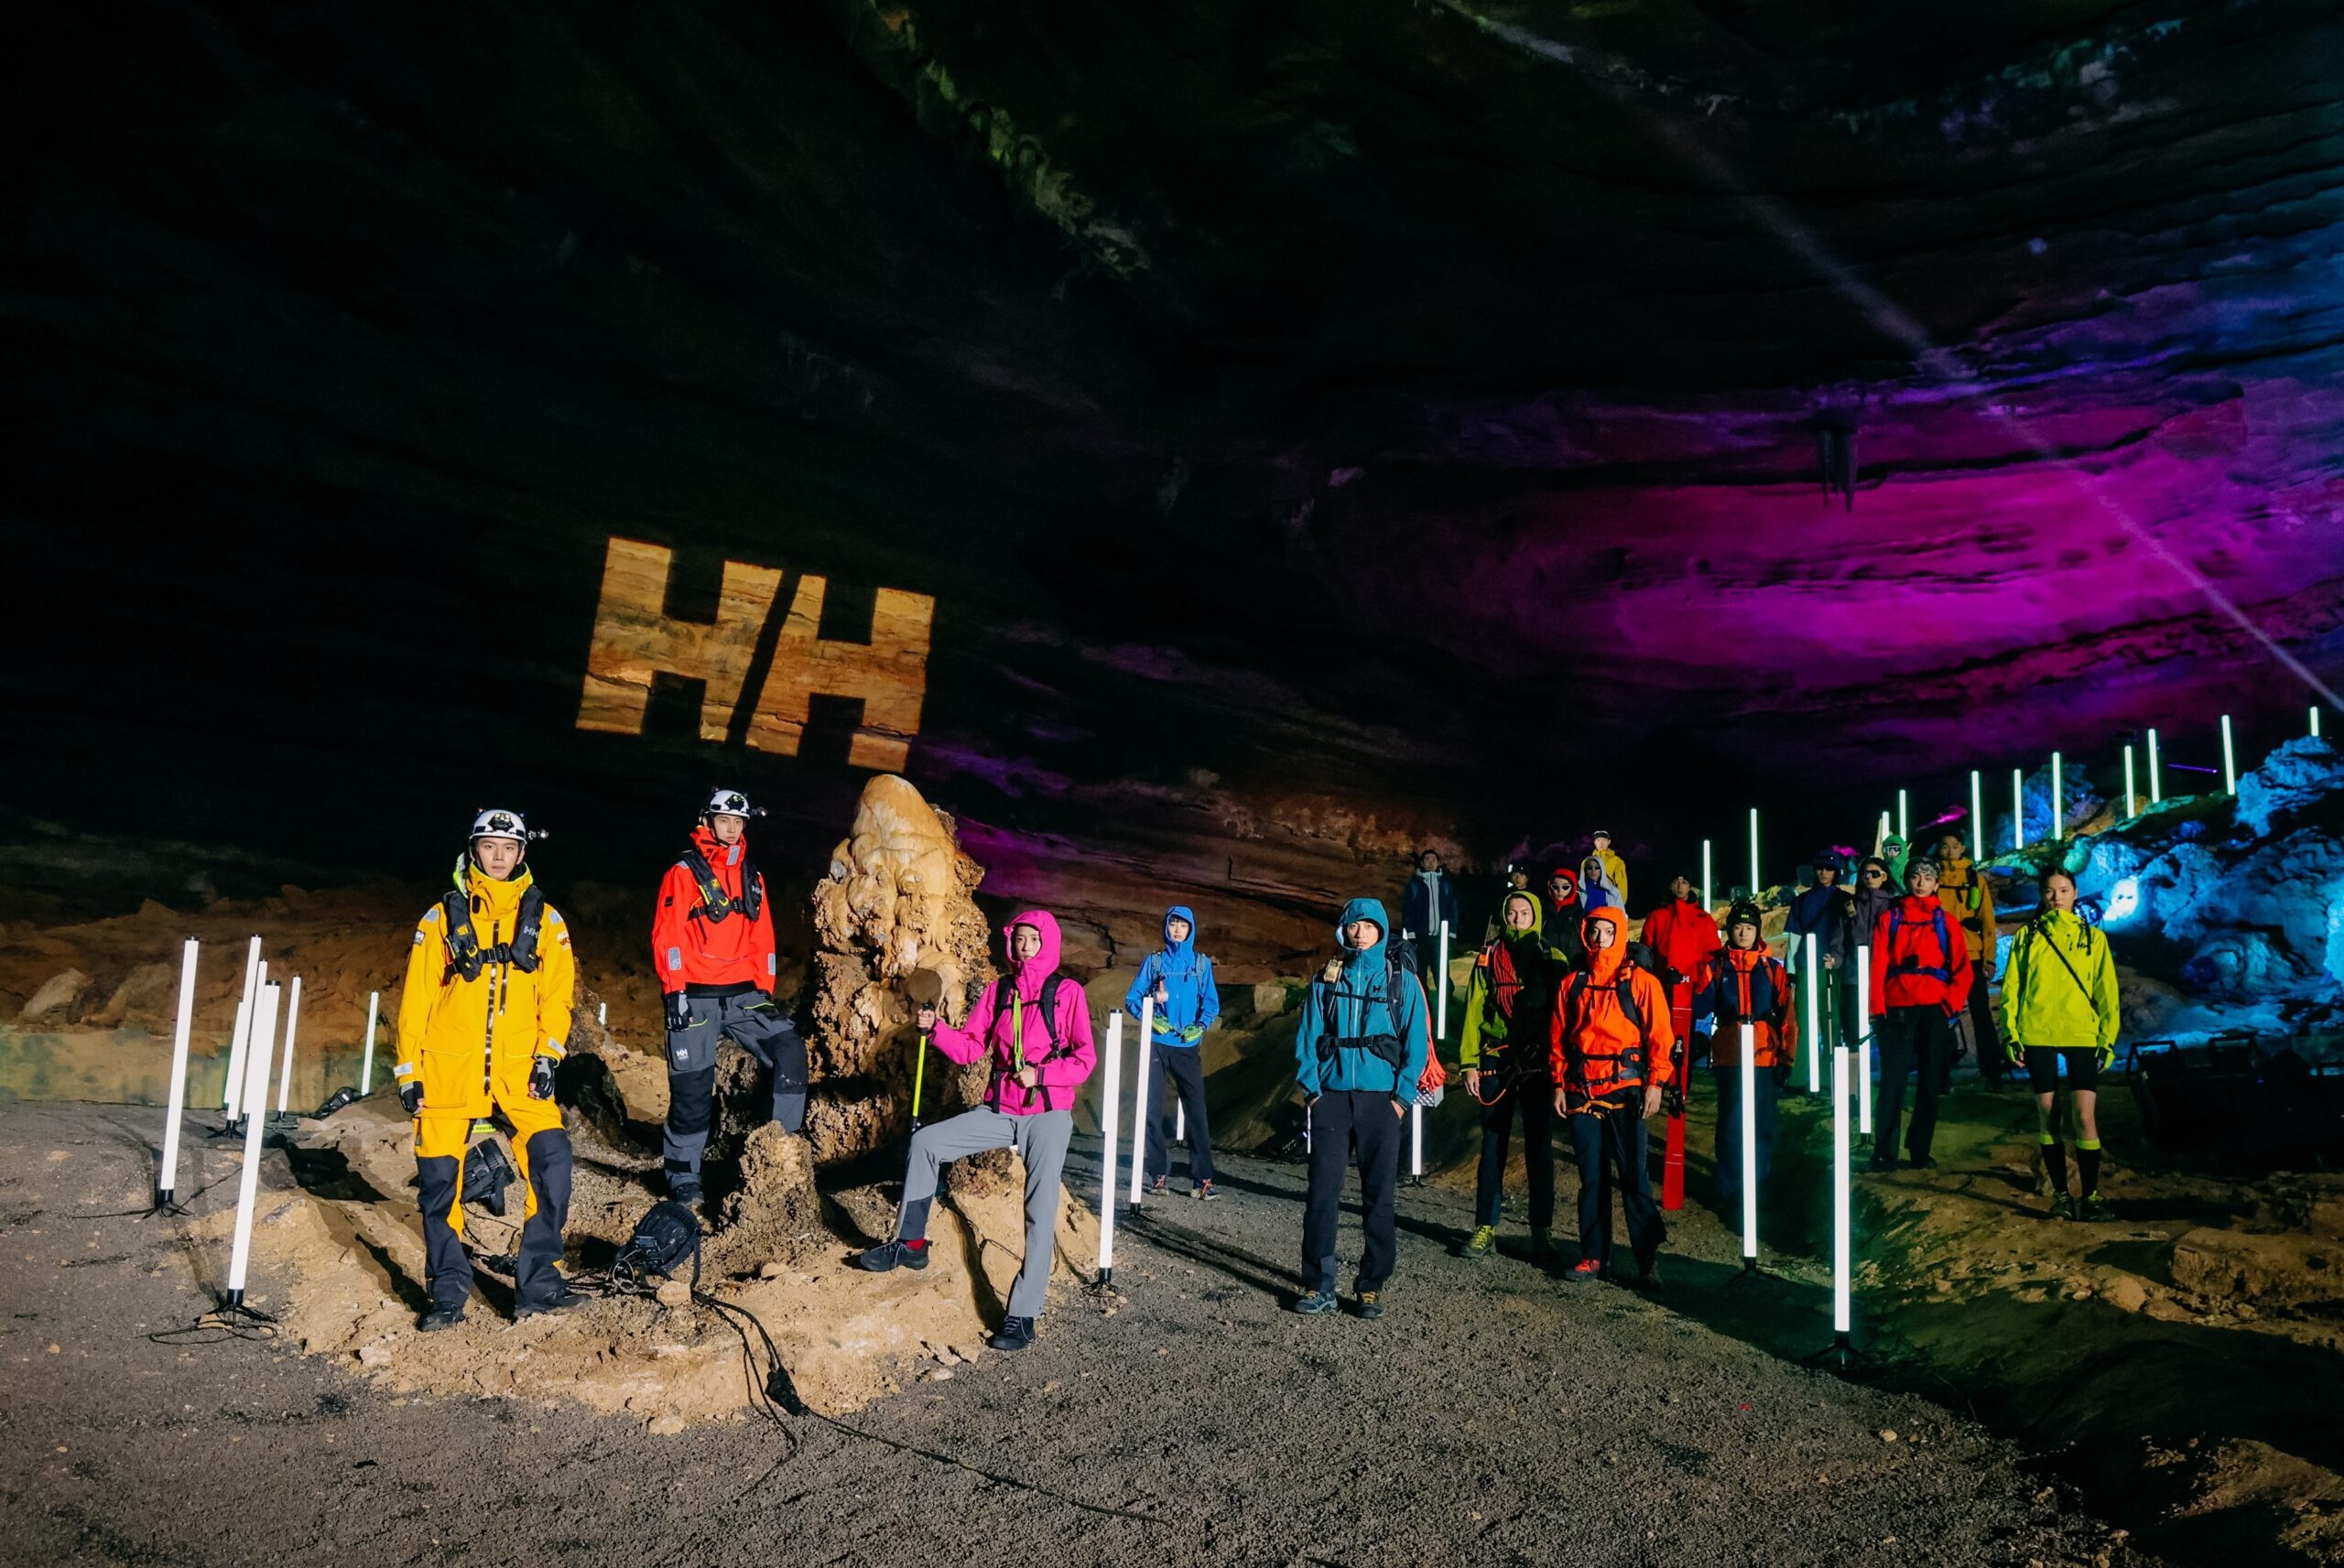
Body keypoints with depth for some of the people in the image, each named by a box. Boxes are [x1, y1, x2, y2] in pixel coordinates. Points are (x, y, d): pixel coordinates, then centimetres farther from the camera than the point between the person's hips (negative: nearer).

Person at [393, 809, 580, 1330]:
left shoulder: (545, 919, 9)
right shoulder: (443, 916, 7)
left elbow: (557, 993, 5)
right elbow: (416, 995, 7)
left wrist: (548, 1055, -7)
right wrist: (408, 1068, 3)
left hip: (519, 1066, 0)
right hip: (449, 1066, 0)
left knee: (550, 1159, -15)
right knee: (439, 1177, 0)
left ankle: (538, 1282, -5)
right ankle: (448, 1292, 14)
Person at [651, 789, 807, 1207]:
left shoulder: (751, 876, 16)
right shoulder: (684, 872, -1)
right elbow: (667, 936, -8)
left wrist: (766, 990, 12)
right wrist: (674, 992, -14)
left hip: (744, 997, 5)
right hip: (696, 998, -5)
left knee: (789, 1049, -13)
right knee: (692, 1087, -2)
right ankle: (683, 1178, 11)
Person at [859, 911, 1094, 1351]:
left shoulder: (1067, 992, -3)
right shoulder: (999, 990, 9)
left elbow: (1085, 1059, -6)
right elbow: (971, 1046, 6)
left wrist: (1040, 1074, -17)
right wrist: (935, 1029, -11)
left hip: (1049, 1112, -5)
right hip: (999, 1110, 5)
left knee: (1041, 1209, -15)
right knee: (925, 1142, -4)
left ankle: (1023, 1316, -14)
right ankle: (910, 1244, 9)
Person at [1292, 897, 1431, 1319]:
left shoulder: (1402, 981, 5)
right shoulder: (1326, 979, 9)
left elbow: (1417, 1043, 3)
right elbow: (1307, 1037, 9)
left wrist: (1402, 1096, -5)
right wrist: (1311, 1089, -2)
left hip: (1380, 1099, -1)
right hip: (1332, 1097, 1)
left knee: (1378, 1196, 3)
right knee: (1322, 1193, -4)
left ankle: (1371, 1287, 11)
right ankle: (1318, 1287, 2)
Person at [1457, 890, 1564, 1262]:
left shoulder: (1551, 959, 5)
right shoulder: (1489, 958, 7)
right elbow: (1474, 1011, 5)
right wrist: (1470, 1063, -3)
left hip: (1539, 1067, -1)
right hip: (1497, 1064, 1)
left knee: (1539, 1149, 3)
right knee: (1492, 1147, 6)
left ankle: (1542, 1232, 10)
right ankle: (1484, 1228, 12)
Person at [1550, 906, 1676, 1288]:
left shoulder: (1641, 981, 2)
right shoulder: (1573, 984, 12)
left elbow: (1660, 1035, -1)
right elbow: (1558, 1038, 13)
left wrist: (1655, 1083, -8)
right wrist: (1559, 1084, 6)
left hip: (1626, 1089, -3)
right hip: (1582, 1091, 3)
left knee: (1632, 1175, -6)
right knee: (1591, 1177, 7)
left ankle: (1648, 1259, 0)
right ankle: (1594, 1256, 13)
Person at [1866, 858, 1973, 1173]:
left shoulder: (1945, 921, 12)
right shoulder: (1889, 918, 9)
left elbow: (1962, 967, 7)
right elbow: (1877, 966, 2)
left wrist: (1952, 1003, -7)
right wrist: (1877, 1008, -6)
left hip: (1934, 1010, 2)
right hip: (1897, 1009, -2)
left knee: (1929, 1082, 6)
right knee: (1893, 1081, -6)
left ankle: (1920, 1151, 13)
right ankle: (1883, 1153, -4)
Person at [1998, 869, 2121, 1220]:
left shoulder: (2093, 938, 8)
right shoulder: (2027, 936, 8)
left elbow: (2107, 993, 8)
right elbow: (2011, 988, 6)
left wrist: (2107, 1041, 1)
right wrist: (2011, 1034, 0)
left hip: (2082, 1036, -1)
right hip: (2037, 1037, 1)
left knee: (2085, 1117, -8)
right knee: (2047, 1117, 5)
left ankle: (2090, 1195, 2)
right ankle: (2060, 1195, 14)